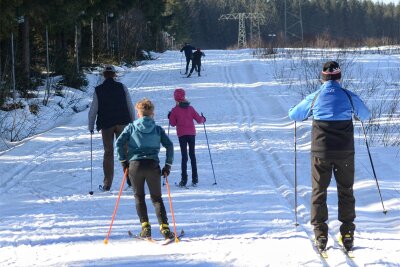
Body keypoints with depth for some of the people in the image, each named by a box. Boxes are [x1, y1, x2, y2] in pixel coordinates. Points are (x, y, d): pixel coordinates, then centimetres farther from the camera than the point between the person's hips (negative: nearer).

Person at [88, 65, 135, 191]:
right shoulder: (122, 87, -1)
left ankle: (107, 184, 4)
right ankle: (130, 179, 3)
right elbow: (130, 107, 1)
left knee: (108, 152, 6)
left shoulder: (98, 90, -3)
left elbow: (93, 110, -3)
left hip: (106, 125, 0)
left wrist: (91, 126, 7)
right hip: (122, 123, 0)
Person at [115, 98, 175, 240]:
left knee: (139, 197, 15)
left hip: (135, 165, -1)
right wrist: (168, 165, 7)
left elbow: (119, 143, -1)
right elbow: (169, 146, 2)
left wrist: (123, 160, 7)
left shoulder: (131, 127, 8)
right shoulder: (158, 129, 10)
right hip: (153, 166, 1)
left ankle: (145, 227, 5)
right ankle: (164, 227, -7)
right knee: (157, 198, 8)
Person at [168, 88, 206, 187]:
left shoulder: (175, 110, -5)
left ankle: (184, 179, -10)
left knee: (184, 156, -1)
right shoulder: (190, 108, 1)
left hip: (182, 134, -2)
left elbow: (173, 123, 0)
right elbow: (199, 119, 3)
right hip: (191, 133, 2)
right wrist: (203, 119, 25)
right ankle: (194, 178, 9)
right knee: (192, 155, 11)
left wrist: (170, 117, 19)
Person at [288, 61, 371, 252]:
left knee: (319, 191, 9)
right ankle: (347, 234, 11)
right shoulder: (349, 96, -2)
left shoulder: (314, 97, -3)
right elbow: (366, 116, 15)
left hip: (321, 152, 0)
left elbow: (293, 115, 9)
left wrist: (302, 112, 32)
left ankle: (320, 235, 5)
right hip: (345, 152, 1)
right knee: (346, 191, 12)